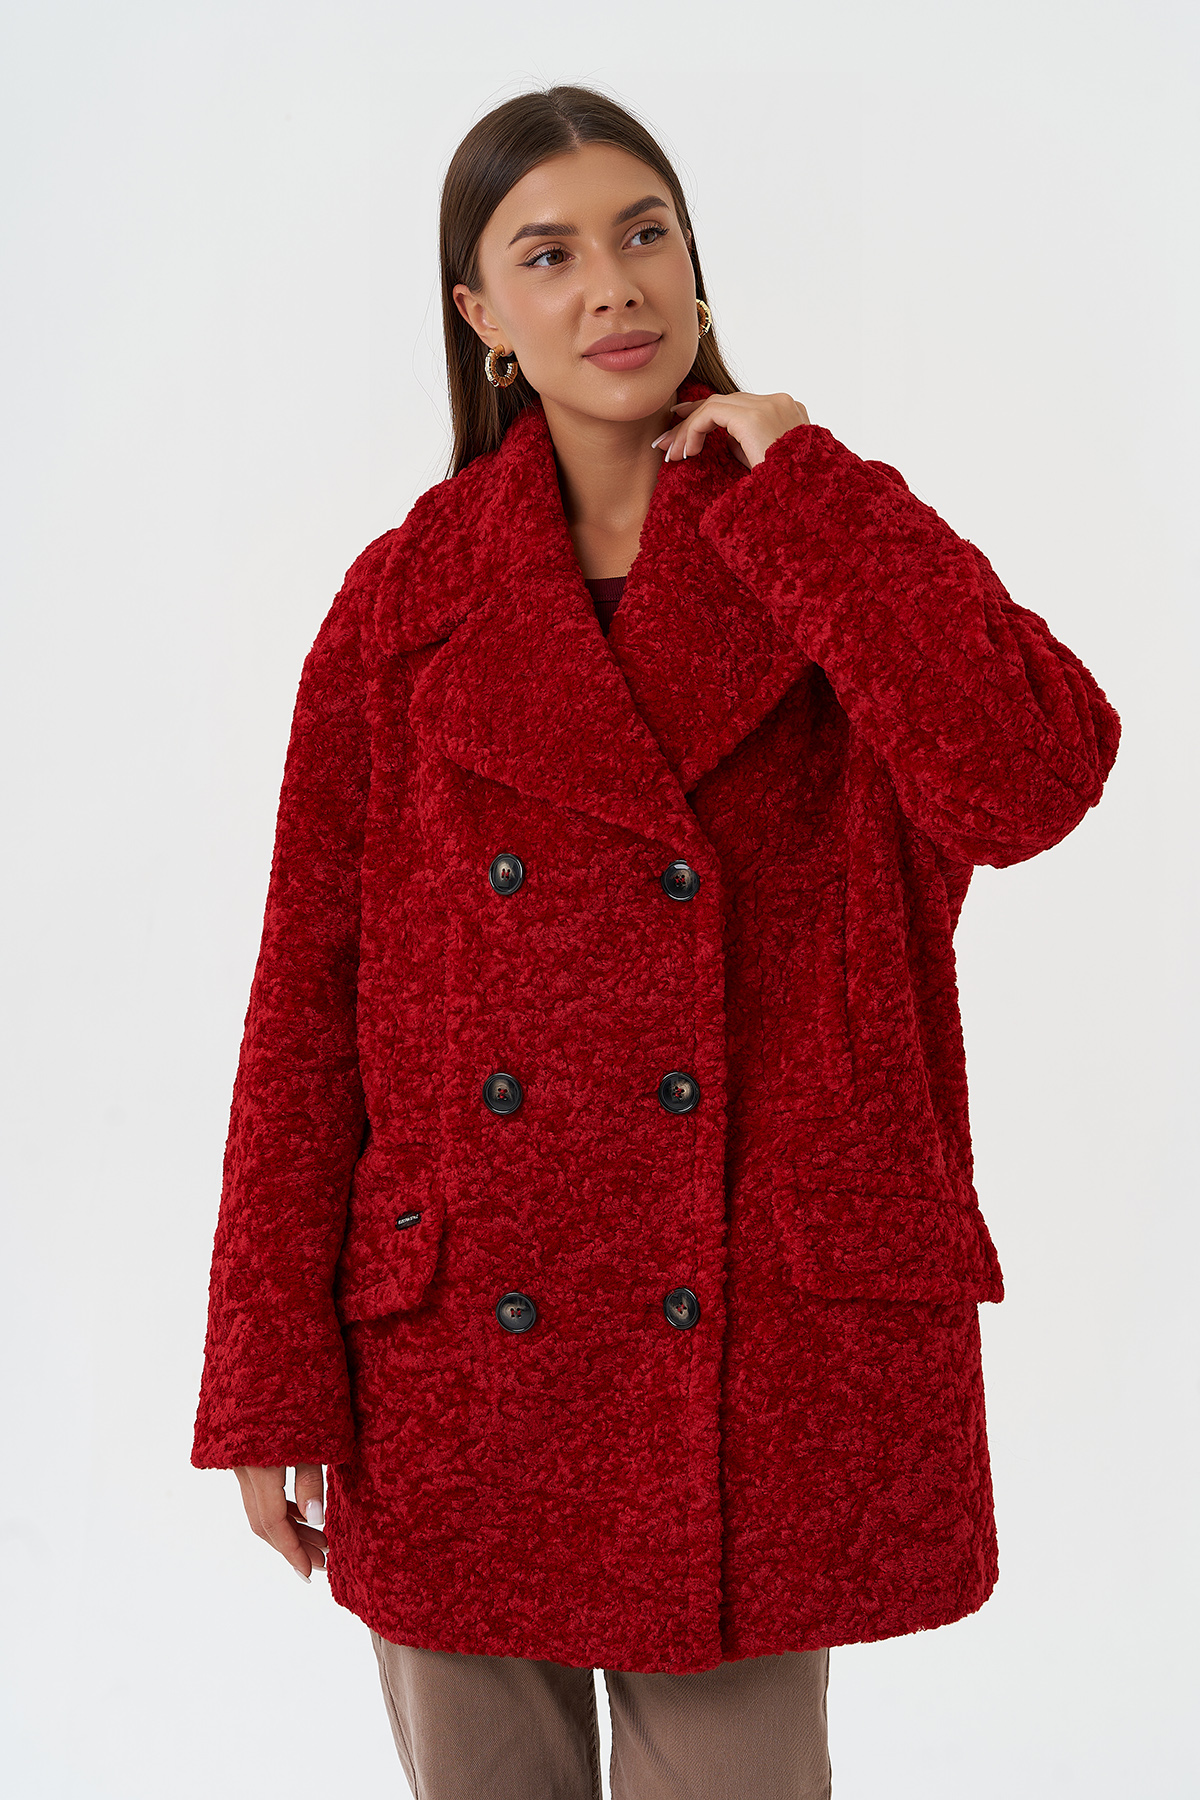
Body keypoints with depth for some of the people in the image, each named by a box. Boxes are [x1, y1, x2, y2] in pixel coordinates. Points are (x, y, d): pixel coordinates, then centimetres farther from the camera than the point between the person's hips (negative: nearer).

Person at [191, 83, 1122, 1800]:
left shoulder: (832, 545, 1)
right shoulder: (409, 596, 2)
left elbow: (1032, 781, -19)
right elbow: (308, 996, 1)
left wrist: (797, 494, -12)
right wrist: (273, 1383, -3)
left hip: (754, 1357, -1)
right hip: (460, 1372, 1)